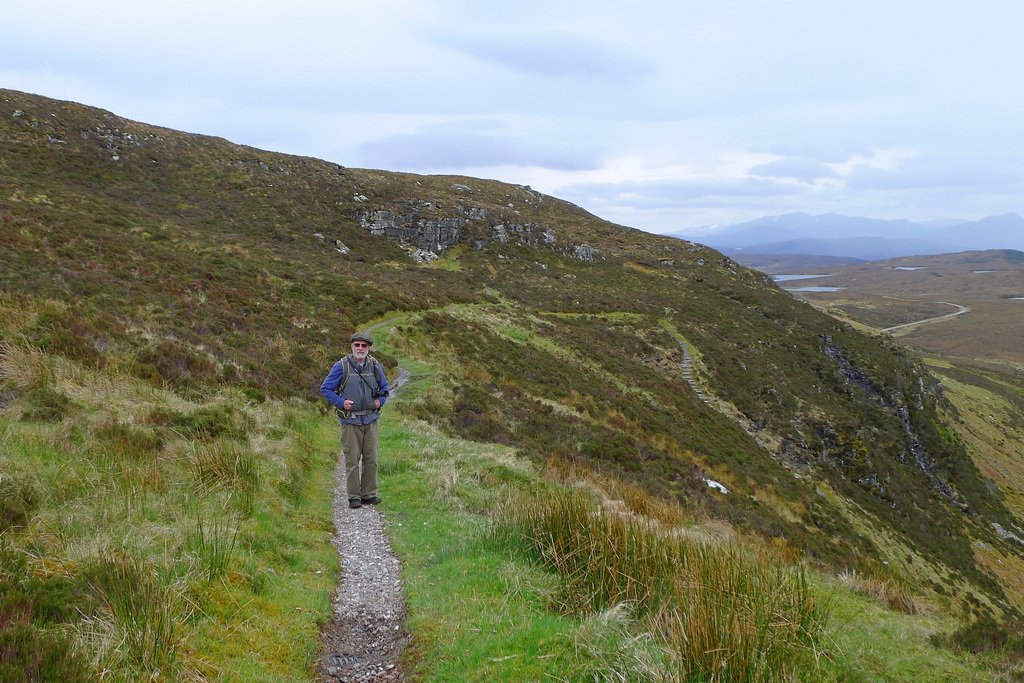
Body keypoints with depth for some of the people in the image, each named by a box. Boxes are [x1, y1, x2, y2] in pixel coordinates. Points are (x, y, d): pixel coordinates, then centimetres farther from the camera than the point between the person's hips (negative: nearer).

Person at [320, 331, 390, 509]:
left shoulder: (375, 366, 7)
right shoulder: (341, 366, -4)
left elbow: (384, 387, 22)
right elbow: (325, 388, 2)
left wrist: (380, 401, 4)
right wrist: (341, 402, -10)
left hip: (370, 420, 4)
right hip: (350, 421, -3)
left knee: (371, 459, 5)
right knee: (352, 460, -2)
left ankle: (369, 494, 14)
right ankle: (354, 497, 5)